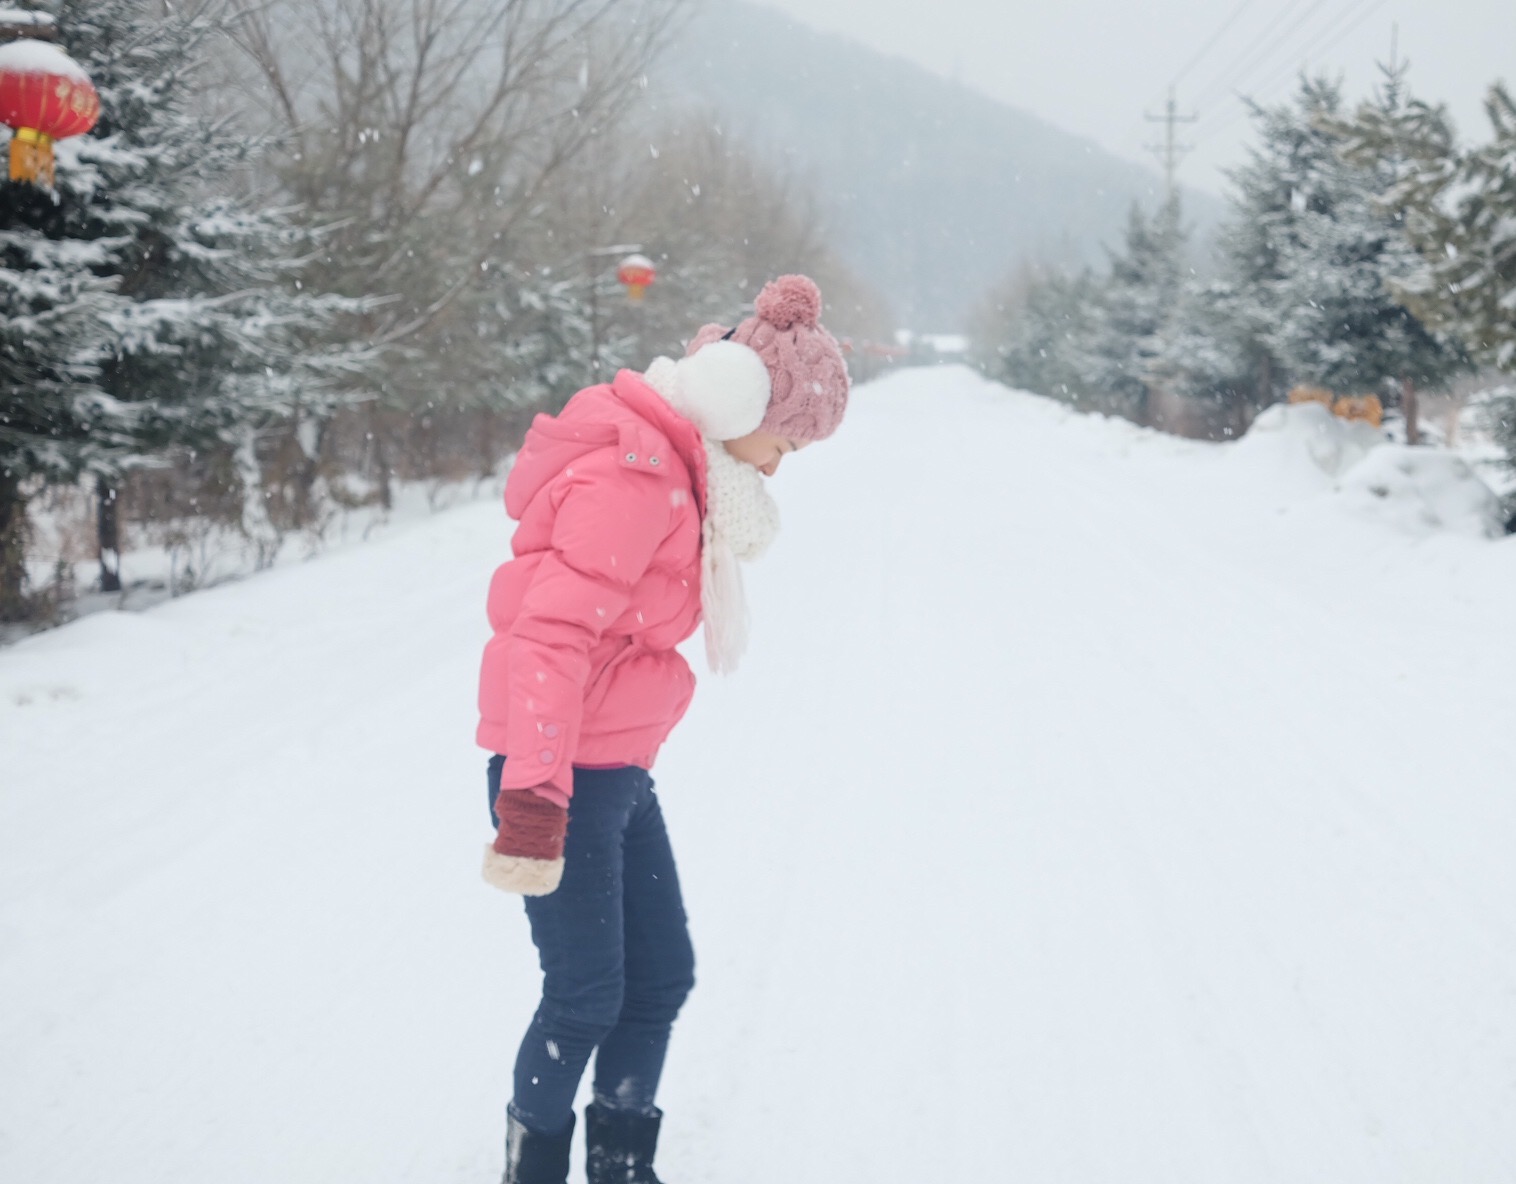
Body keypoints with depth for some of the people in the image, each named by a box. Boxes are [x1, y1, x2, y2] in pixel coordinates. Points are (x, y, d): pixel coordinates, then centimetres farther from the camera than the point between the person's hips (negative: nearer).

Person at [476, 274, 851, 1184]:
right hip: (560, 776, -10)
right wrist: (533, 804, -29)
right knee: (586, 998, -2)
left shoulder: (673, 473, 12)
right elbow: (551, 638, -26)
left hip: (620, 775, 10)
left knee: (663, 977, 15)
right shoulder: (634, 479, -20)